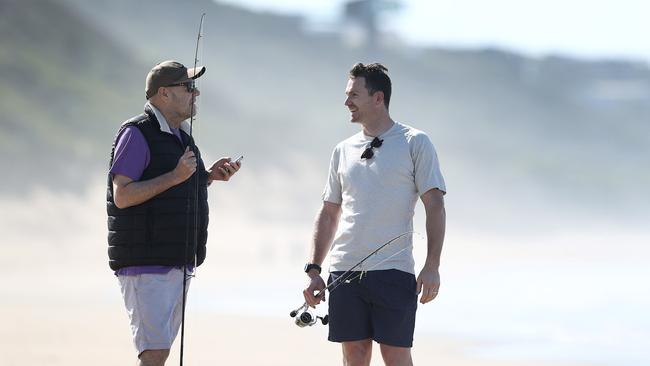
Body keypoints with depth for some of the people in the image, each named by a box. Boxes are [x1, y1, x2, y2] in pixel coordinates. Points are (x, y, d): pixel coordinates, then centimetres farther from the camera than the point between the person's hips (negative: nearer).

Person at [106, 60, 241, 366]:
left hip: (178, 261, 9)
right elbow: (122, 196, -17)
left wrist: (209, 176, 12)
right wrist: (175, 177, -21)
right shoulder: (137, 134, -10)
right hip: (145, 263, -9)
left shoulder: (180, 135, 18)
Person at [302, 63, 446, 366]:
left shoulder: (415, 143, 1)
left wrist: (432, 266, -11)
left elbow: (435, 206, -3)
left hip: (394, 270, -4)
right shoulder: (343, 151, 15)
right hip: (344, 271, 4)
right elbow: (329, 213, 19)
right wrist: (313, 270, 11)